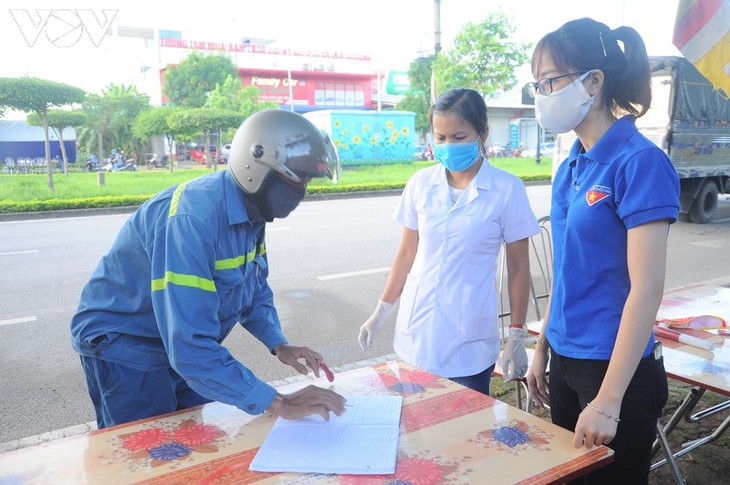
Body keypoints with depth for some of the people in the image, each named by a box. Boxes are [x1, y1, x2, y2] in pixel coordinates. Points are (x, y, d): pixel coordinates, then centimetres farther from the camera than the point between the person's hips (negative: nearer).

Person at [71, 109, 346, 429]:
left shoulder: (249, 210, -7)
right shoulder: (193, 220, -34)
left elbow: (255, 291, 7)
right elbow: (190, 347, -38)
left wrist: (279, 345, -9)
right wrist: (279, 404, -35)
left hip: (182, 343, 8)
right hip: (123, 346, -7)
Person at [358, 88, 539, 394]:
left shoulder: (507, 189, -7)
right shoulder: (420, 184, 1)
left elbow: (518, 267, -1)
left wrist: (516, 337, -1)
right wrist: (381, 311, 12)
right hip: (415, 336, 3)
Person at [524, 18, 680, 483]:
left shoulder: (640, 162, -17)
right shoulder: (570, 167, 5)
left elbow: (647, 288, -20)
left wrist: (608, 401, -21)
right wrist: (542, 349, 15)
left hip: (617, 369, -7)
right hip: (566, 360, 7)